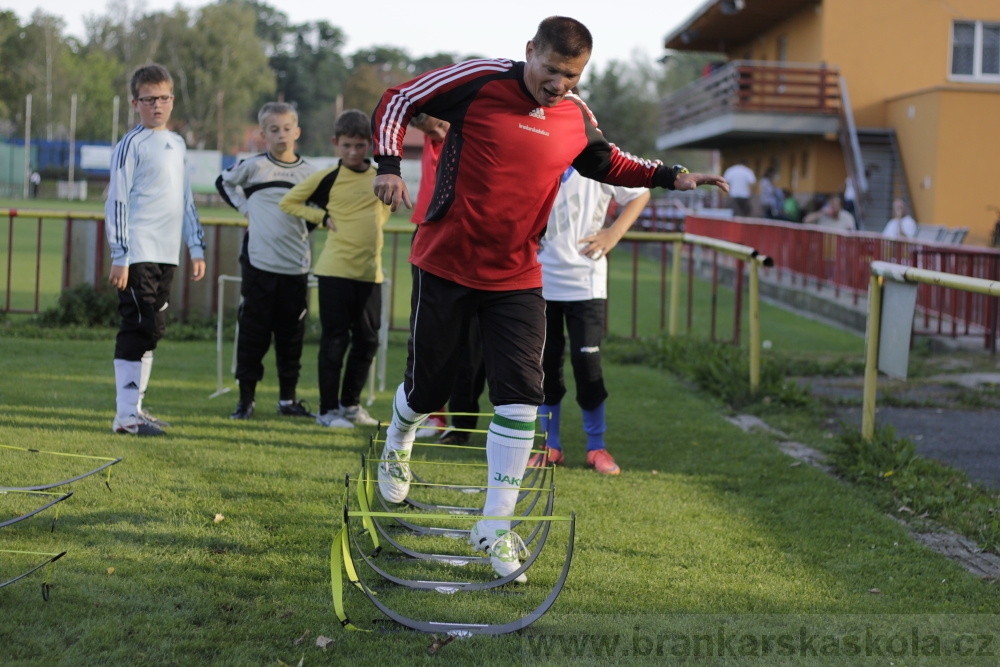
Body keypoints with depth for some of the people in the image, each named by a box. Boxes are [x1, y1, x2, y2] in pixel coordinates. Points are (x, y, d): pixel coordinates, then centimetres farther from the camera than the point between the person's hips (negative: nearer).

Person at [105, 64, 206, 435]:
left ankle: (135, 406, 18)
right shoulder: (132, 144, -6)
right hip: (138, 254, -8)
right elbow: (117, 202, -9)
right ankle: (126, 415, -9)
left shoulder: (177, 144, 17)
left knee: (153, 330, 11)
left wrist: (196, 248, 18)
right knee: (138, 329, -10)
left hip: (167, 255, 8)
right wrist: (119, 257, -14)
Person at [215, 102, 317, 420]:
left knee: (292, 334, 6)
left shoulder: (308, 172, 7)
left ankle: (288, 397, 15)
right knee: (254, 330, 0)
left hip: (297, 265, 2)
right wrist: (245, 208, 6)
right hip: (259, 262, -2)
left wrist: (306, 228, 7)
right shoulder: (254, 166, 0)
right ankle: (246, 397, 7)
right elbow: (224, 182, 16)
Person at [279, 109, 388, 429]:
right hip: (335, 270, -5)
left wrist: (371, 226, 12)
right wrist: (323, 217, -5)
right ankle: (328, 409, 6)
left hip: (370, 271, 5)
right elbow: (289, 202, 1)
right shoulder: (328, 177, -5)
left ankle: (350, 403, 24)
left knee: (367, 340, 10)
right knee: (335, 340, -2)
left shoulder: (380, 176, 8)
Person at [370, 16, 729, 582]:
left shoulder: (577, 119, 1)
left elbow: (609, 164, 22)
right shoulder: (480, 82, -12)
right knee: (429, 386, 9)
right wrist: (390, 165, -18)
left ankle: (496, 526, 1)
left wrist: (671, 176, 9)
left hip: (516, 278, 3)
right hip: (447, 265, -3)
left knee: (521, 395, -8)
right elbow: (396, 103, -3)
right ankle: (398, 446, 46)